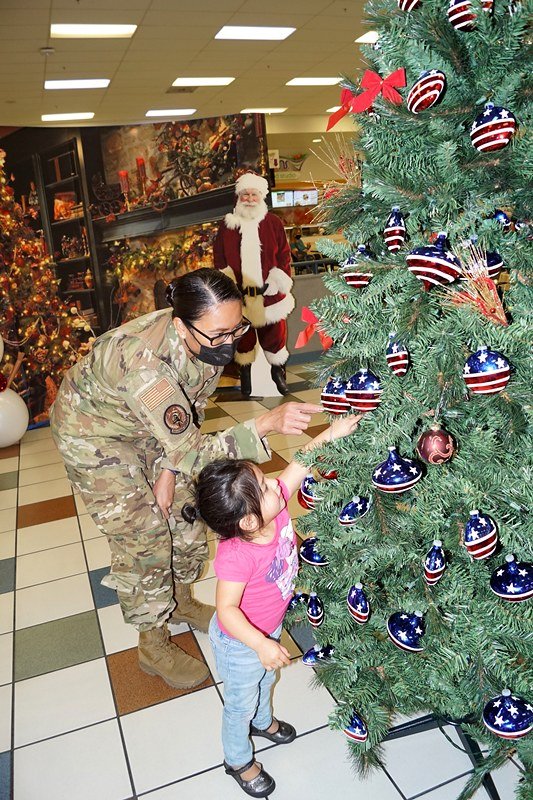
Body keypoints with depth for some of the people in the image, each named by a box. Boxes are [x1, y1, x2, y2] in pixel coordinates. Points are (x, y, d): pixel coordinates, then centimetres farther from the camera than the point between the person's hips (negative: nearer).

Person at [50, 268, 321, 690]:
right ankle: (154, 647, 21)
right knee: (143, 537, -1)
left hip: (147, 425, 7)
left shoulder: (211, 340, -22)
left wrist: (168, 472, -9)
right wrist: (267, 422, -51)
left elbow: (195, 407, -6)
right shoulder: (145, 362, -44)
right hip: (94, 433, -6)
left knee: (185, 506, 13)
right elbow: (191, 454, -43)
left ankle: (180, 600, 39)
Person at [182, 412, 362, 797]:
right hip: (241, 642, -7)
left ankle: (263, 721, 67)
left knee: (265, 680, 35)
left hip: (270, 628, 7)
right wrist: (261, 645, -41)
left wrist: (329, 435, -27)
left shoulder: (276, 509, -26)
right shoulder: (236, 556, -43)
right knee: (241, 703, 22)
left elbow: (299, 465, -18)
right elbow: (226, 610, -35)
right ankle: (239, 760, 51)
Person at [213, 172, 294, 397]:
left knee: (274, 334, 9)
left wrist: (276, 282, -6)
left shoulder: (274, 223, 2)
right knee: (243, 335, 12)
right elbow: (219, 259, 4)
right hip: (239, 295, 0)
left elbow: (284, 256, 2)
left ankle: (278, 370, 31)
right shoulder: (227, 225, 3)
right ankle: (245, 373, 31)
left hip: (269, 294, 0)